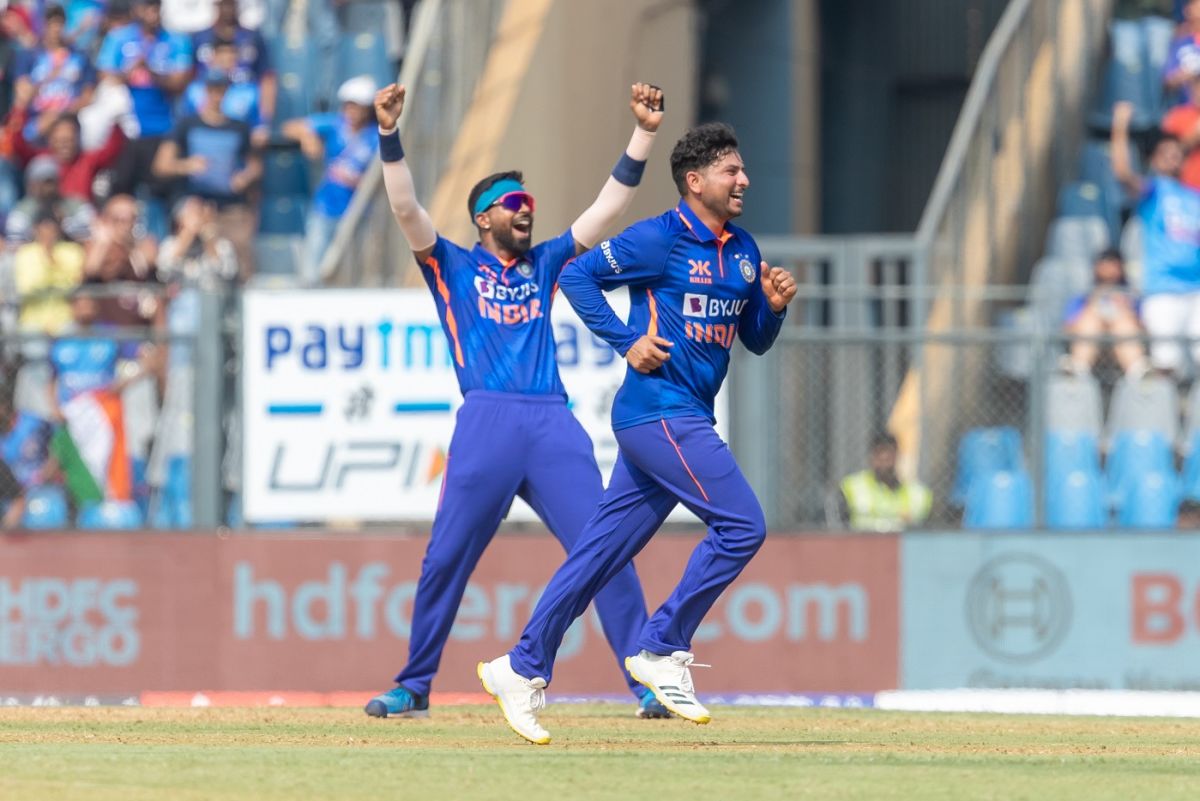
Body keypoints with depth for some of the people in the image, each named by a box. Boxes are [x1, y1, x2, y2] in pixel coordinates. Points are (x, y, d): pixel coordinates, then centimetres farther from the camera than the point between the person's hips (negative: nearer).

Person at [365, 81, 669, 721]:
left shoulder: (544, 264, 24)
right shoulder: (453, 267, 15)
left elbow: (607, 208, 22)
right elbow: (406, 210, 1)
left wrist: (644, 133, 15)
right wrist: (389, 134, -11)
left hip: (555, 427, 3)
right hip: (487, 422, -3)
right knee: (446, 559, -4)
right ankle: (413, 688, 6)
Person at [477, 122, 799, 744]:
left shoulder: (743, 250, 15)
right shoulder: (659, 239, -9)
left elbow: (756, 341, 21)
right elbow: (576, 276, -8)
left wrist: (773, 305, 0)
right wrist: (627, 341, -13)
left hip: (688, 422, 8)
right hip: (658, 409, -8)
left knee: (601, 552, 8)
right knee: (741, 525, -14)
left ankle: (523, 670, 12)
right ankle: (662, 651, -5)